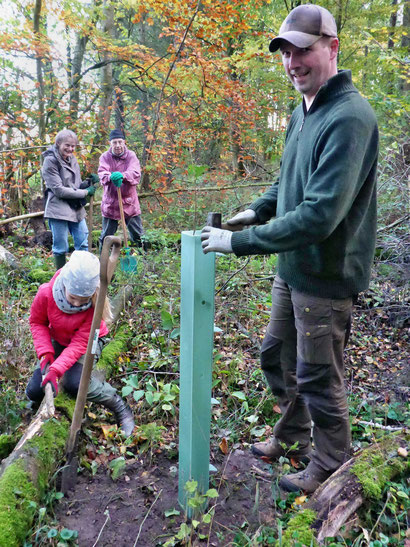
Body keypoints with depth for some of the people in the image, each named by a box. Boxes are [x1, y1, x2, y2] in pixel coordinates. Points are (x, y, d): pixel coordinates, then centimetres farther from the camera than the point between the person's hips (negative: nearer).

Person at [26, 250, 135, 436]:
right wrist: (45, 353, -22)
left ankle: (120, 408, -12)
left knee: (75, 383, -31)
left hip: (89, 340, -3)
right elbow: (37, 322, -8)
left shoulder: (95, 304, -32)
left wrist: (56, 369, -41)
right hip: (57, 340, 4)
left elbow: (80, 343, -29)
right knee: (34, 391, -7)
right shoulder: (46, 293, -27)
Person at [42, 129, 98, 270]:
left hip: (76, 209, 7)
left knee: (82, 244, 7)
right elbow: (59, 190, -15)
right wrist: (85, 192, -13)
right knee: (61, 248, 1)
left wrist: (89, 183, -6)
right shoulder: (50, 161, -8)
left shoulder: (72, 159, 13)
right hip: (59, 209, -7)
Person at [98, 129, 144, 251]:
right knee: (106, 237, 9)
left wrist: (122, 175, -39)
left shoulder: (131, 155, -1)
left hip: (129, 202, 0)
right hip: (110, 203, 1)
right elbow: (102, 173, -17)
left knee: (138, 236, 7)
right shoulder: (105, 157, 0)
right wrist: (111, 177, -41)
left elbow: (136, 173, -18)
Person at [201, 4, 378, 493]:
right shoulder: (301, 113, 9)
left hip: (325, 277, -9)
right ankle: (291, 438, 46)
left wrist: (239, 241, -26)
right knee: (275, 357, 22)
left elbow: (320, 214, -30)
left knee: (318, 379, 7)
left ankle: (329, 468, 33)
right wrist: (259, 210, 5)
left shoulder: (349, 117, -22)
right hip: (291, 269, 9)